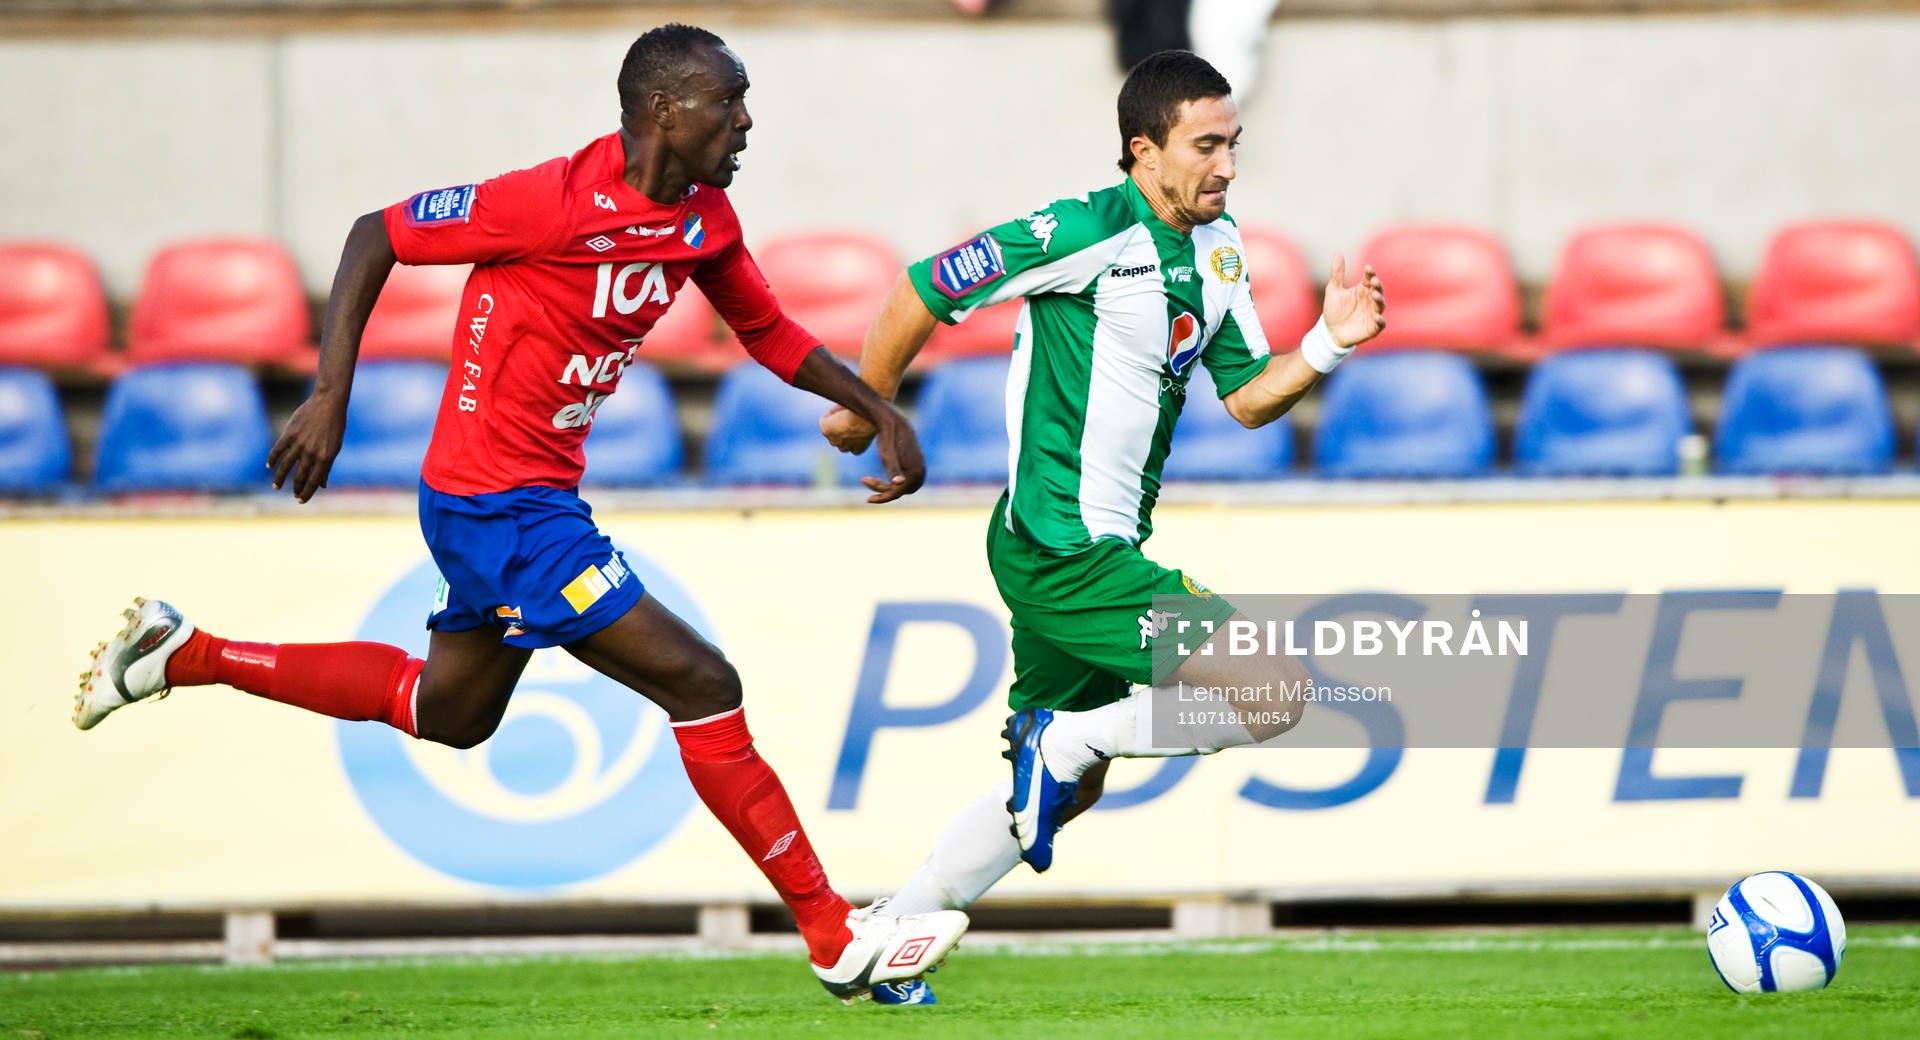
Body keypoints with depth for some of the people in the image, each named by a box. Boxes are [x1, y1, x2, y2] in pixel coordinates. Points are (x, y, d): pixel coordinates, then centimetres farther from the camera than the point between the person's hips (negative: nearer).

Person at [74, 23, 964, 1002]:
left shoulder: (704, 219, 2)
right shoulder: (557, 203, -23)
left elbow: (770, 332, 18)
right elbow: (375, 235, -15)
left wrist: (880, 412, 7)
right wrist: (330, 396, -21)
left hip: (537, 496, 10)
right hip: (500, 506, -10)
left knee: (449, 711, 27)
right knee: (700, 684, -11)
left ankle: (182, 657, 34)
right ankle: (835, 938, -4)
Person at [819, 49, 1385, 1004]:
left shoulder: (1219, 251, 9)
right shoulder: (1088, 233, -18)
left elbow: (1249, 398, 13)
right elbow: (926, 290, -10)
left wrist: (1328, 345, -5)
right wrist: (865, 412, 1)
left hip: (1103, 548, 9)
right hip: (1062, 550, -9)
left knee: (1062, 790, 19)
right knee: (1278, 690, -16)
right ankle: (1067, 741, -3)